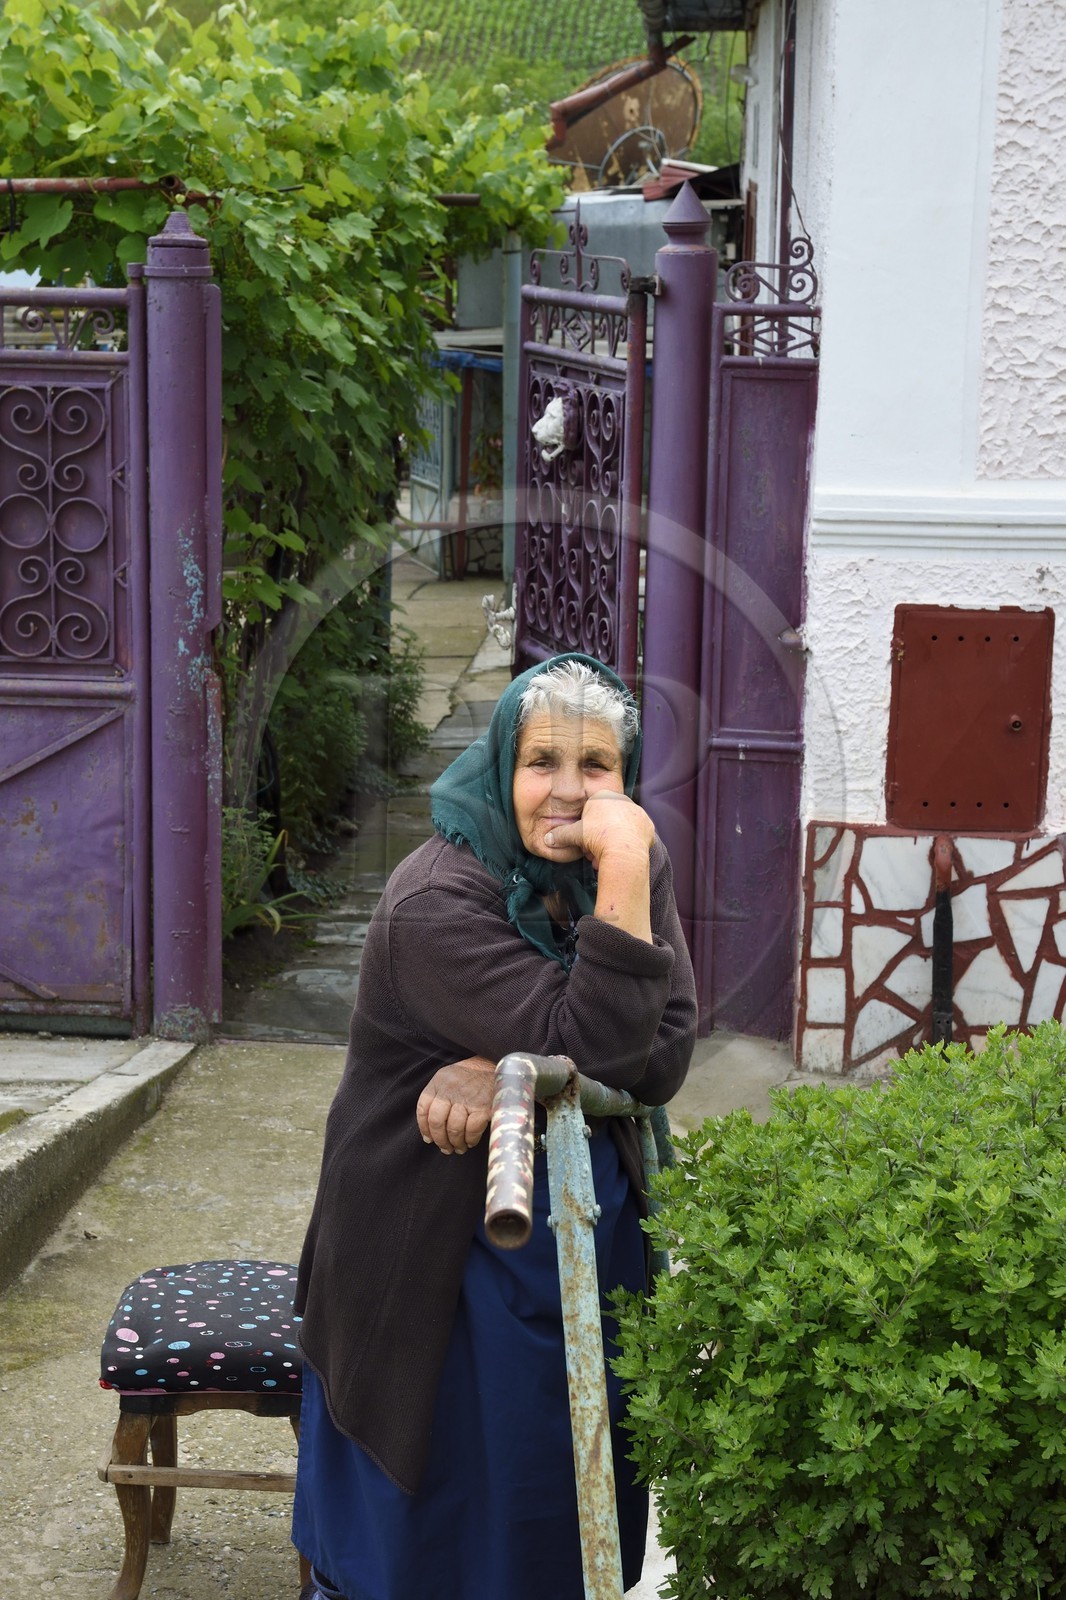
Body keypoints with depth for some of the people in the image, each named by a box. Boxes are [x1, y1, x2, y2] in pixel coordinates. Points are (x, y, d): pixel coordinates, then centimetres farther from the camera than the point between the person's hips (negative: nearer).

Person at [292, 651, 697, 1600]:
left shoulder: (637, 869, -3)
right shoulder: (437, 901, -22)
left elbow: (664, 1056, -13)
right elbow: (591, 1046, -28)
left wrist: (505, 1073, -25)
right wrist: (622, 878, -33)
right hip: (451, 1253, -5)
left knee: (582, 1488, 17)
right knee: (449, 1506, 9)